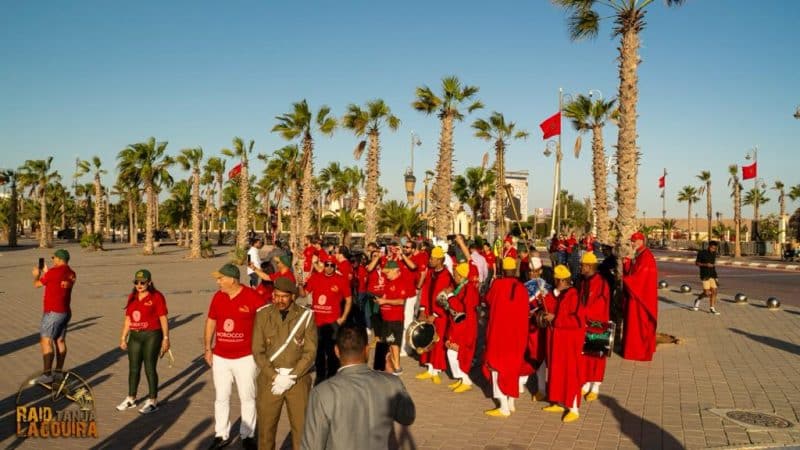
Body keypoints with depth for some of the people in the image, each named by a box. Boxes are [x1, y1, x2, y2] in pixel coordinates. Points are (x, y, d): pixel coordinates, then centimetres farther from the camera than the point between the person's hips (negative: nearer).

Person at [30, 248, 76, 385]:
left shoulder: (53, 271, -14)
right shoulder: (72, 274, 9)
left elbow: (37, 284, -1)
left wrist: (37, 275, 19)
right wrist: (46, 273, 30)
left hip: (52, 312, -8)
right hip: (65, 312, 8)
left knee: (46, 341, -6)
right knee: (60, 341, 11)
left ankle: (47, 375, -9)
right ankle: (58, 372, 16)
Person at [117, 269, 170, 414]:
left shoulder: (156, 297, -8)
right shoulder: (132, 297, 10)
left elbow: (163, 319, -9)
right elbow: (128, 319, 14)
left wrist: (166, 338, -12)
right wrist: (123, 337, 13)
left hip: (152, 336, -6)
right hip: (134, 336, 6)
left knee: (149, 369, -1)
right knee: (133, 368, 13)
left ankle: (153, 401, 10)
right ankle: (131, 399, 27)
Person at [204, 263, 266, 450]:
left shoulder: (252, 296, -14)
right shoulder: (217, 296, 1)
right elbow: (210, 322, 11)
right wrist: (208, 348, 8)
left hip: (245, 357, -4)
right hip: (220, 357, 4)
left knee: (247, 398, 8)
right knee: (221, 397, 12)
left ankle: (247, 435, 22)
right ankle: (222, 434, 26)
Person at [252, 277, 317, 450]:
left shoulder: (306, 316, -5)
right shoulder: (263, 315, -1)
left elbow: (310, 352, -6)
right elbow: (258, 351, -3)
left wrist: (291, 377, -14)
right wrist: (275, 376, -12)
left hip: (298, 379, -1)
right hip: (270, 379, 1)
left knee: (302, 426, 5)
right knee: (266, 426, 10)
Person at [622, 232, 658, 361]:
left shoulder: (645, 256, -19)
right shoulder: (639, 254, 12)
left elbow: (640, 276, -23)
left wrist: (624, 279, -11)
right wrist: (627, 263, -1)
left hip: (641, 294, -10)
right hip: (637, 292, 10)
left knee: (639, 322, -2)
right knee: (635, 321, 15)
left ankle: (639, 351, 6)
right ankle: (639, 349, 25)